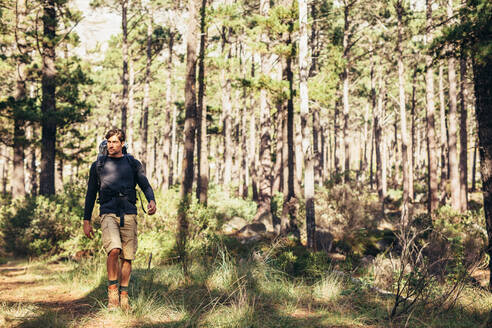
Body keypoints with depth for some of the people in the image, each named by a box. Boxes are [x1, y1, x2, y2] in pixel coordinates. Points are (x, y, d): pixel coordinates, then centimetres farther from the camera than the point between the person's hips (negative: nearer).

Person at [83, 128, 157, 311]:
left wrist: (152, 201, -13)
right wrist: (86, 221, 12)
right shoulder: (98, 165, 14)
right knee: (113, 250, -23)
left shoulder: (133, 164, 14)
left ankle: (124, 296, 15)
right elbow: (91, 194, 16)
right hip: (108, 213, -1)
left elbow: (146, 186, 10)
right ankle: (112, 289, -8)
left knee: (127, 257, 1)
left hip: (129, 214, 1)